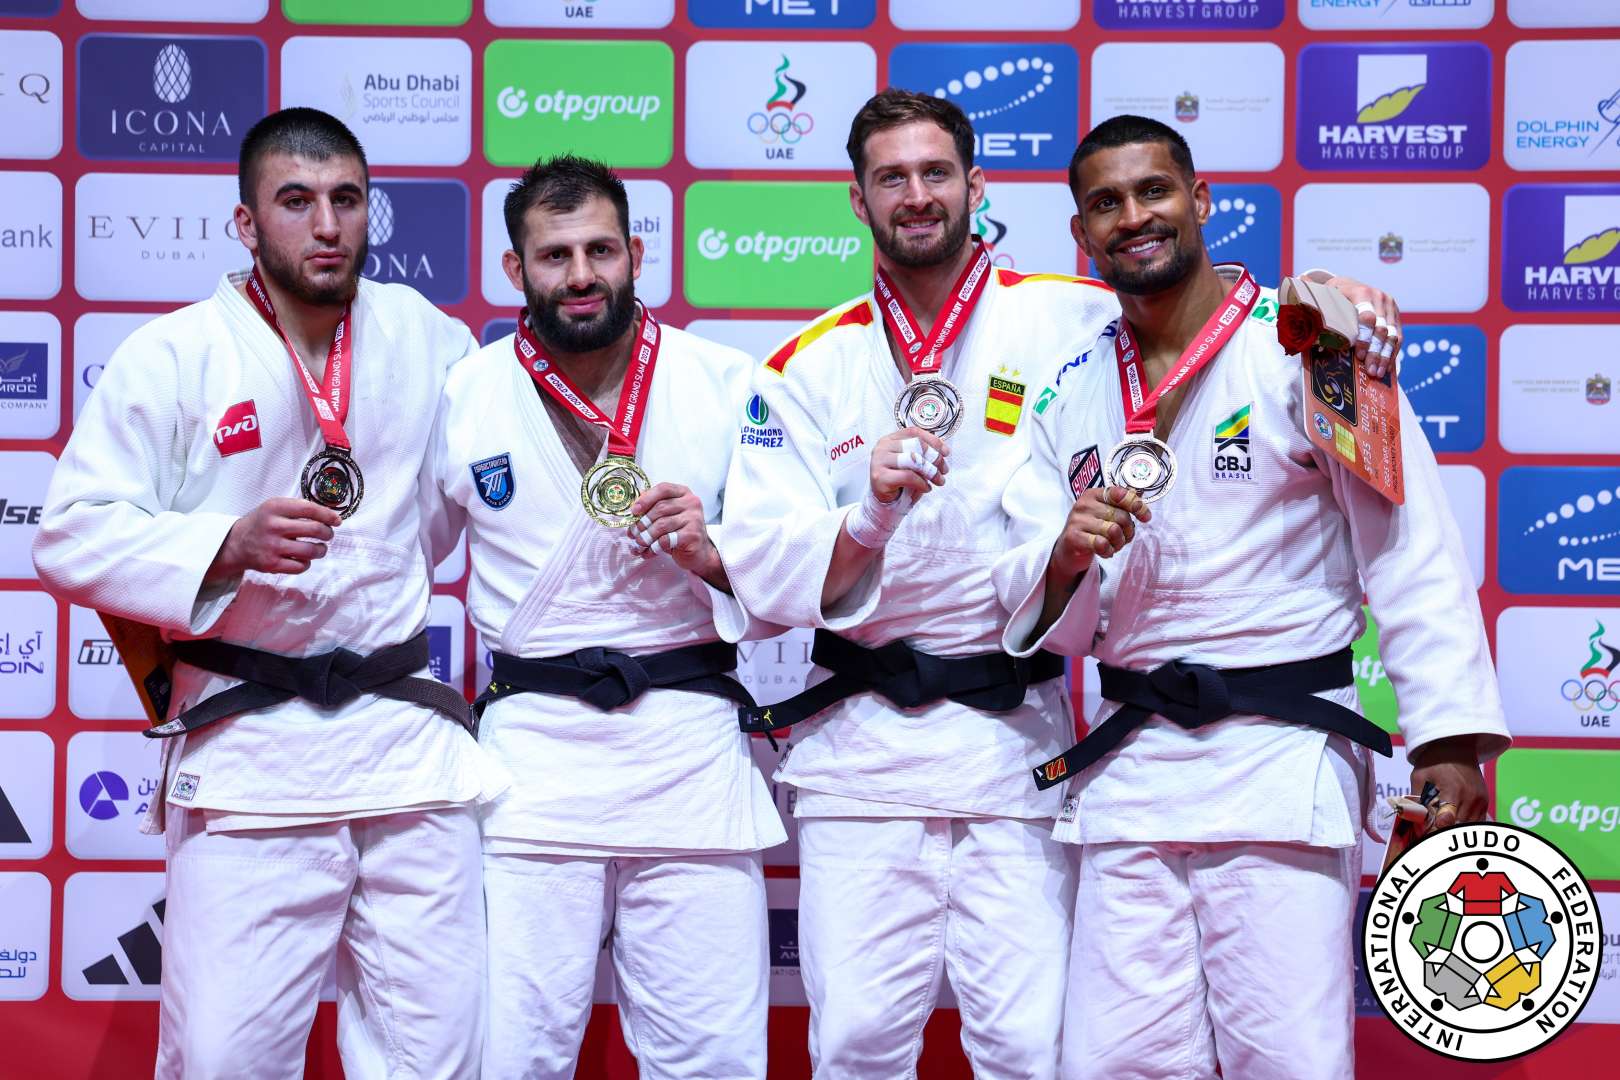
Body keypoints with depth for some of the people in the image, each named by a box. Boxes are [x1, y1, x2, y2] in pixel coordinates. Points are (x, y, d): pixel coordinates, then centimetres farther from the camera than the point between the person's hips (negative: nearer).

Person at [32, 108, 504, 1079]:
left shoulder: (426, 336, 9)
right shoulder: (172, 356, -4)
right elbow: (72, 535, -6)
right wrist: (227, 546, -21)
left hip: (410, 739, 4)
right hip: (248, 760, -3)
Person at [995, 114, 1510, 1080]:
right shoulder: (1072, 393, 12)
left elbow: (1410, 548, -6)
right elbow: (1040, 623, 11)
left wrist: (1451, 737, -14)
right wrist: (1066, 558, -12)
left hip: (1283, 756, -4)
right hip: (1129, 772, 4)